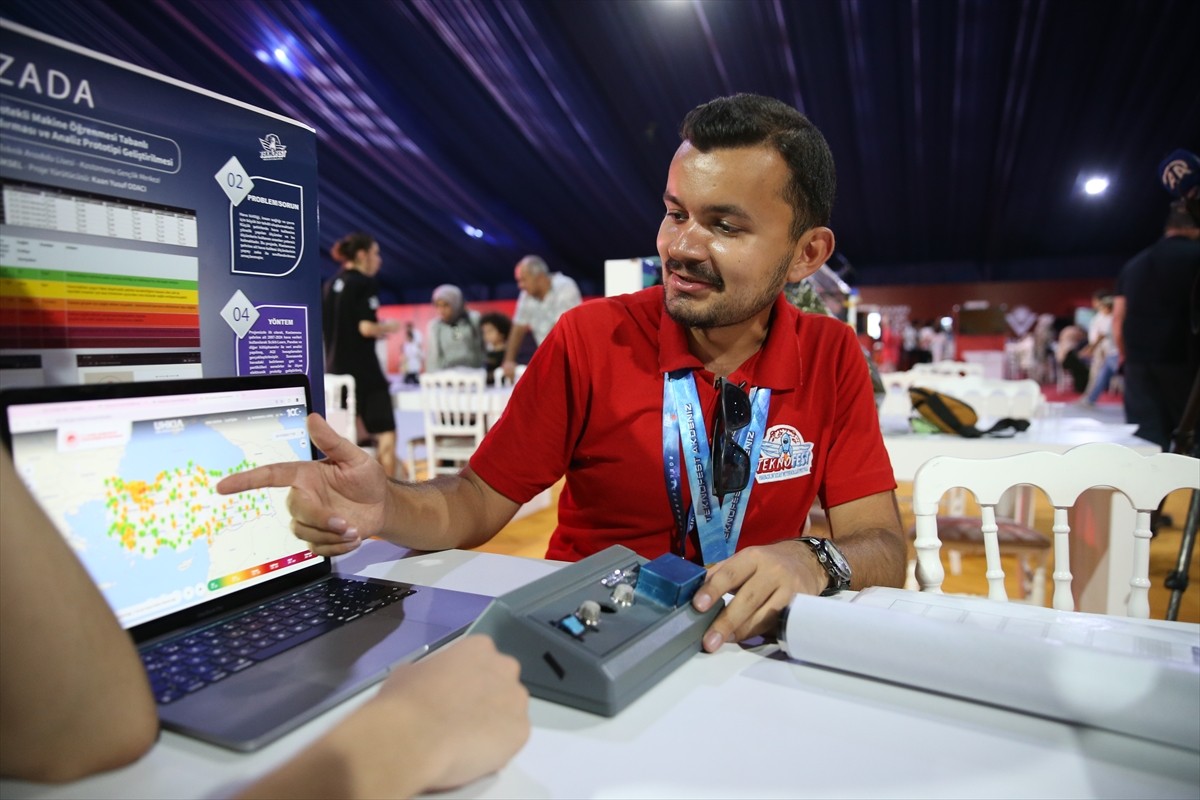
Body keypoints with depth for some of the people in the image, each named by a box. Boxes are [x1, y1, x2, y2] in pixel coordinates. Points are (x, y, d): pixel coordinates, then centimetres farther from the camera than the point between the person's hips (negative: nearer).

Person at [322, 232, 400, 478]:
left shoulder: (330, 285, 13)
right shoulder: (364, 283, -10)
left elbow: (325, 327, 16)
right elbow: (366, 328, -19)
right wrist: (388, 327, 0)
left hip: (336, 368, 8)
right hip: (363, 368, -8)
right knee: (386, 435, -2)